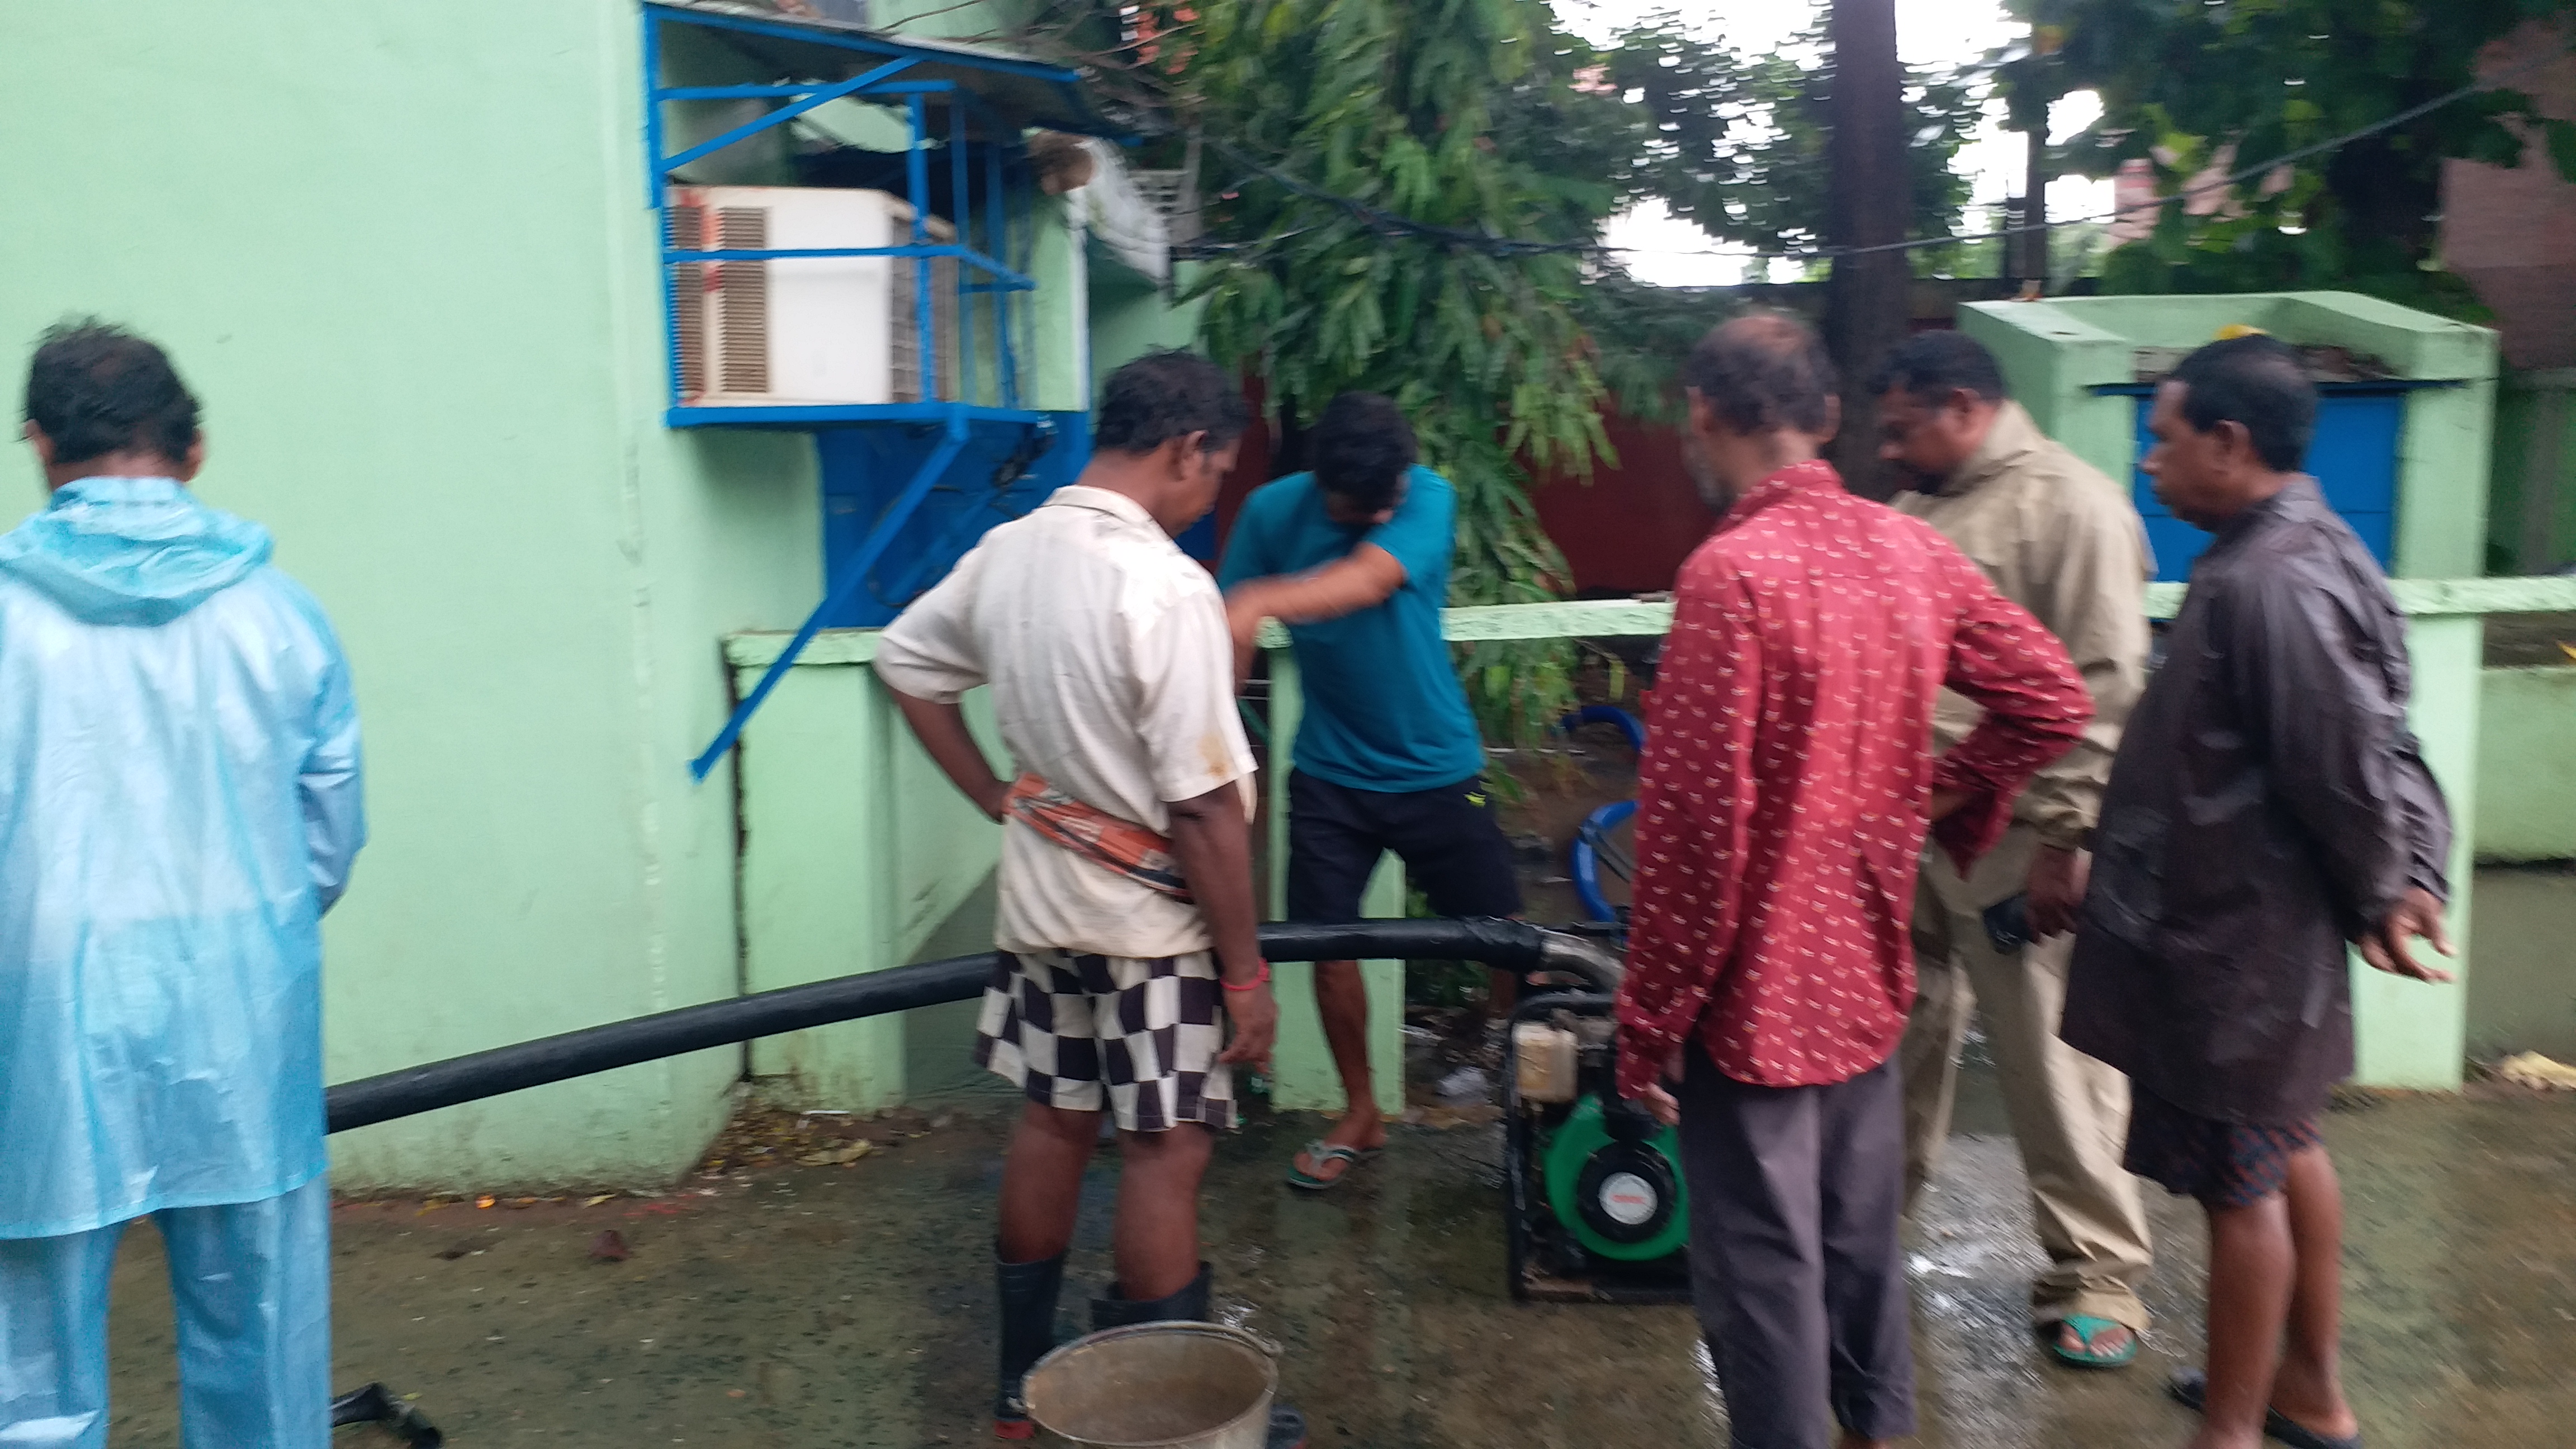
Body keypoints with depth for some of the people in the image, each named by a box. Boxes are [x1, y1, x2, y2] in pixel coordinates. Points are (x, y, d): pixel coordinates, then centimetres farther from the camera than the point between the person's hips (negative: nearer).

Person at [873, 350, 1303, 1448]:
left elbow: (904, 663, 15)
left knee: (1052, 1124, 18)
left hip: (1040, 899, 8)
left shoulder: (1005, 552, 0)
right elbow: (1204, 808, -22)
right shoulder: (1166, 586, -23)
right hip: (1151, 919, -7)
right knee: (1165, 1153, 4)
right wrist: (1246, 972, -14)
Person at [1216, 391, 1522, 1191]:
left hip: (1437, 769, -1)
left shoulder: (1427, 497, -17)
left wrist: (1261, 600, -54)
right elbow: (1231, 632, -5)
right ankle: (1360, 1112, 26)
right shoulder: (1272, 510, -10)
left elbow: (1367, 581, -37)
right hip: (1330, 774, 2)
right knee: (1329, 945, 6)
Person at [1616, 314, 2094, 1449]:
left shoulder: (1732, 571, -21)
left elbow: (1696, 819, -22)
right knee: (1861, 1237, 22)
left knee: (1762, 1269, 6)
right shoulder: (1909, 550, 2)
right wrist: (1932, 805, 11)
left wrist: (1649, 1022, -14)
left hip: (1753, 993, -7)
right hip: (1868, 974, 7)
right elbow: (2050, 698, 10)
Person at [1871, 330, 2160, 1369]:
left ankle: (2099, 1273, 17)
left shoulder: (2070, 505, -11)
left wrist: (2062, 840, -18)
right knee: (1899, 1036, 18)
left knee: (2054, 1060, 2)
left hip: (2012, 845, -7)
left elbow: (2106, 690, -16)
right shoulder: (1916, 510, 14)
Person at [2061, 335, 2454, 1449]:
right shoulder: (2297, 553, 8)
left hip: (2235, 940, -11)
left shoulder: (2270, 584, -25)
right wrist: (2410, 876, 4)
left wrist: (2382, 893, -9)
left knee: (2241, 1179, 3)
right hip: (2260, 926, 11)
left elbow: (2351, 763, -25)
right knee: (2285, 1149, 22)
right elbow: (2370, 750, 9)